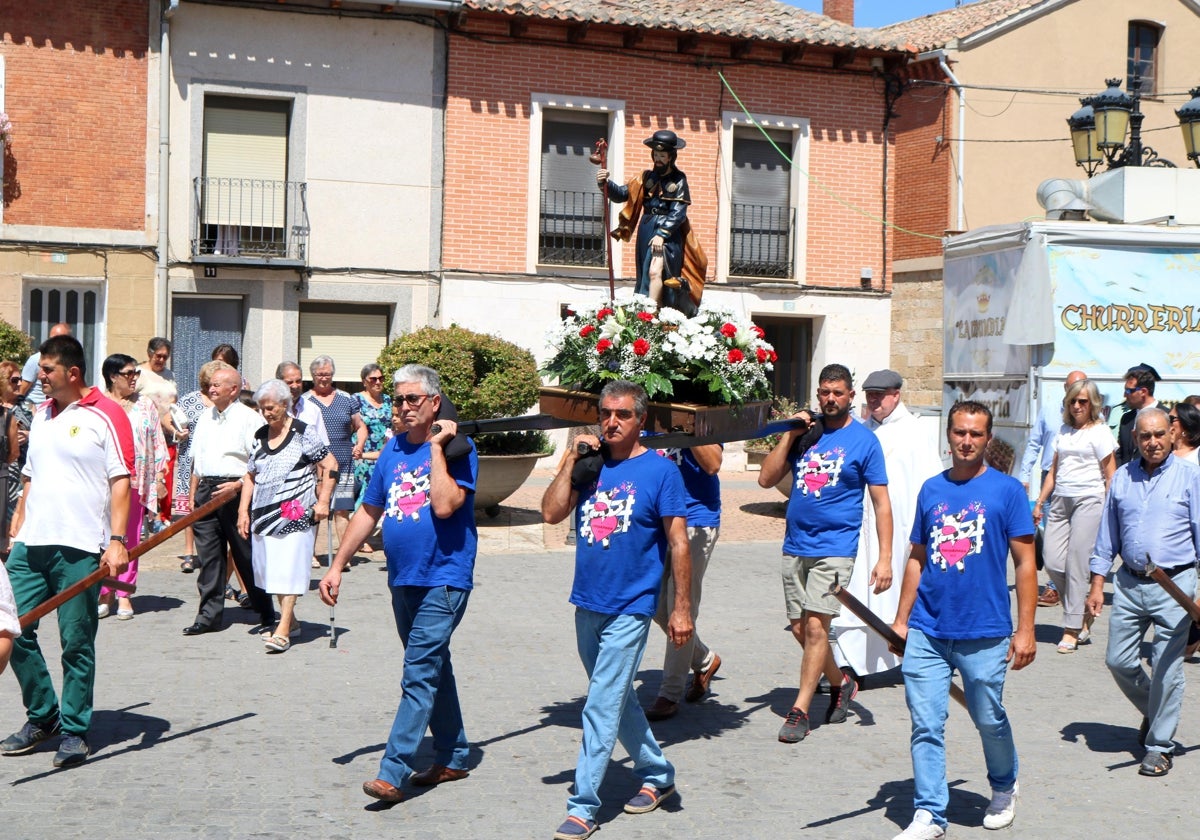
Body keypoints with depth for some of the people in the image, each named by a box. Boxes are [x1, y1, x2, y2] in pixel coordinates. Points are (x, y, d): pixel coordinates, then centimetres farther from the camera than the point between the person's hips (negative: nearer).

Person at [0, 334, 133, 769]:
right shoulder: (41, 414, 16)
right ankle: (42, 716, 22)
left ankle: (74, 731, 12)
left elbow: (121, 482, -10)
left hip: (79, 549, -6)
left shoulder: (105, 415, -5)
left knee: (77, 643, 0)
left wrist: (117, 540, -18)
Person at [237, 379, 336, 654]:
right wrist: (243, 510, 10)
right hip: (264, 515, 6)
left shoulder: (303, 433, -5)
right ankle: (290, 620, 23)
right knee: (270, 568, 9)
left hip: (296, 515, -6)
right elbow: (250, 476, 18)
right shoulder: (260, 436, 12)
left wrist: (322, 501, -10)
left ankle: (283, 630, -11)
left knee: (289, 568, -10)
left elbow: (330, 465, -5)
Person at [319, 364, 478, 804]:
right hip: (402, 579, 8)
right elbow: (368, 513, 15)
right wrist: (337, 566, 13)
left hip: (443, 579, -7)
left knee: (420, 674, -10)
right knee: (433, 668, 17)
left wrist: (436, 447, -19)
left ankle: (392, 771, -11)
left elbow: (444, 505, -25)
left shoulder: (456, 448, -9)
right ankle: (453, 757, 29)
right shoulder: (393, 450, 10)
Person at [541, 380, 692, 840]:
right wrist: (571, 460, -7)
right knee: (619, 700, 18)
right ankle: (657, 774, 36)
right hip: (587, 606, 6)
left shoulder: (660, 471, -7)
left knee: (602, 707, -7)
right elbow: (551, 513, -4)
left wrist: (682, 608, -9)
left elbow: (678, 543, -7)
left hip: (629, 609, -6)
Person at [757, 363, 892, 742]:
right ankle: (840, 683, 33)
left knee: (816, 628, -11)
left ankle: (799, 711, -3)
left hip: (835, 548, -5)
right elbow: (766, 479, 3)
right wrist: (789, 435, -6)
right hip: (795, 546, 5)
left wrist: (884, 557, -9)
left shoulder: (864, 440, -1)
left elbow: (881, 502, -2)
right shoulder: (804, 432, 9)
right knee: (800, 630, 10)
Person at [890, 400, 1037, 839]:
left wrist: (1025, 629, -7)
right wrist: (901, 619, 11)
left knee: (989, 720, 11)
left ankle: (1004, 787, 39)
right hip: (926, 632, 3)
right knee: (926, 725, 1)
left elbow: (1024, 562, -2)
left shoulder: (1007, 490, -2)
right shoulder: (931, 489, 9)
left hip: (984, 634, -3)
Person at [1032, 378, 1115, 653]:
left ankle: (1072, 628, 0)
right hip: (1060, 500, 6)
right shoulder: (1064, 431, 17)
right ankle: (1083, 616, 15)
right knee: (1052, 561, -3)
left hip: (1088, 499, -6)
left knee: (1077, 562, -8)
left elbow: (1111, 476, -2)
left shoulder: (1100, 431, 0)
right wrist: (1040, 502, 16)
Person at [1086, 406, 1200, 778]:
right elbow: (1107, 538, 14)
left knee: (1166, 669, -1)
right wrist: (1097, 585, 9)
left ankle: (1159, 745, 13)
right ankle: (1153, 712, 33)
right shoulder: (1122, 478, 9)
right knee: (1118, 660, 6)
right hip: (1129, 583, 4)